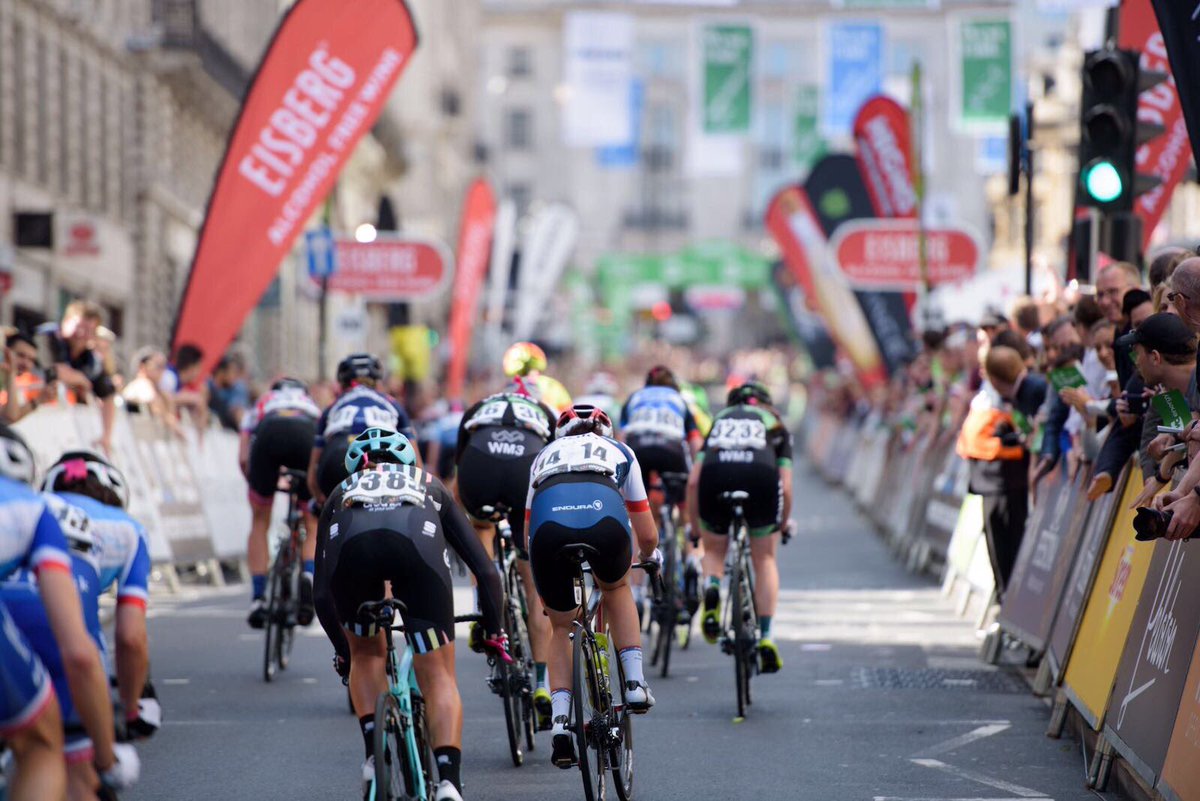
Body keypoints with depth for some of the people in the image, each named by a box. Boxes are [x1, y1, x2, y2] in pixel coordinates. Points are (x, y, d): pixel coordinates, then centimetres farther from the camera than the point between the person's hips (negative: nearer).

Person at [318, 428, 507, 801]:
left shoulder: (342, 492, 43)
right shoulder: (430, 487, 42)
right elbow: (485, 571, 36)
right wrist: (493, 633, 49)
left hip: (351, 545, 1)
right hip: (417, 542, -1)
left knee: (366, 654, 29)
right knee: (439, 676, 7)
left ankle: (375, 755, 13)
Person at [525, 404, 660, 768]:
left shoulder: (545, 455, 37)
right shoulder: (619, 452, 35)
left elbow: (529, 527, 39)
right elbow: (647, 536, 37)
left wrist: (542, 586, 56)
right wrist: (650, 555, 60)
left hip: (550, 526, 1)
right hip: (605, 520, -1)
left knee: (560, 628, 24)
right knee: (616, 588, 35)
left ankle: (560, 724, 8)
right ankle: (635, 683, 21)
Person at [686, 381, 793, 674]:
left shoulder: (720, 419, 34)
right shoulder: (775, 424, 31)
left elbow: (693, 481, 24)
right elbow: (785, 487, 20)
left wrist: (695, 528, 33)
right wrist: (783, 526, 35)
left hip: (715, 477, 1)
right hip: (760, 475, -1)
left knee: (714, 551, 25)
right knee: (765, 560, 18)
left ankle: (711, 588, -8)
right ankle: (765, 637, 9)